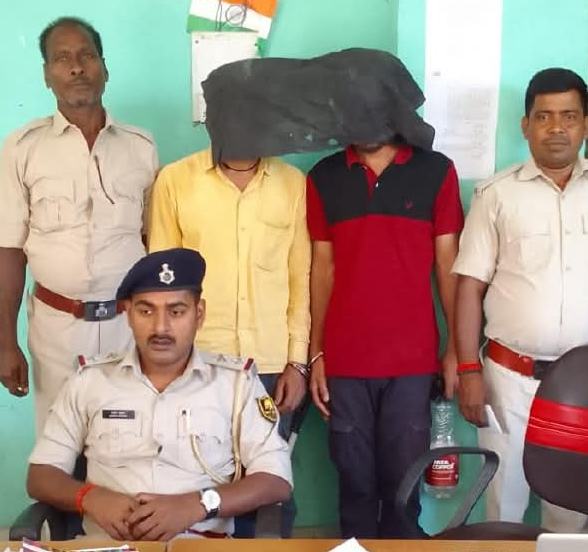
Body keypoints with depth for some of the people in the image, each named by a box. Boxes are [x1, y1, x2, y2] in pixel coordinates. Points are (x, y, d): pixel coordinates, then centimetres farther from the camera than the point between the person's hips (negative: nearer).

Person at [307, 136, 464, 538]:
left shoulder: (436, 171, 2)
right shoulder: (323, 177, 6)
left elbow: (448, 264, 3)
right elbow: (322, 269, 7)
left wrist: (456, 349, -1)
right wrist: (316, 353, 3)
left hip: (413, 359, -1)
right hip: (344, 359, 1)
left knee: (403, 482, 5)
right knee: (355, 482, 7)